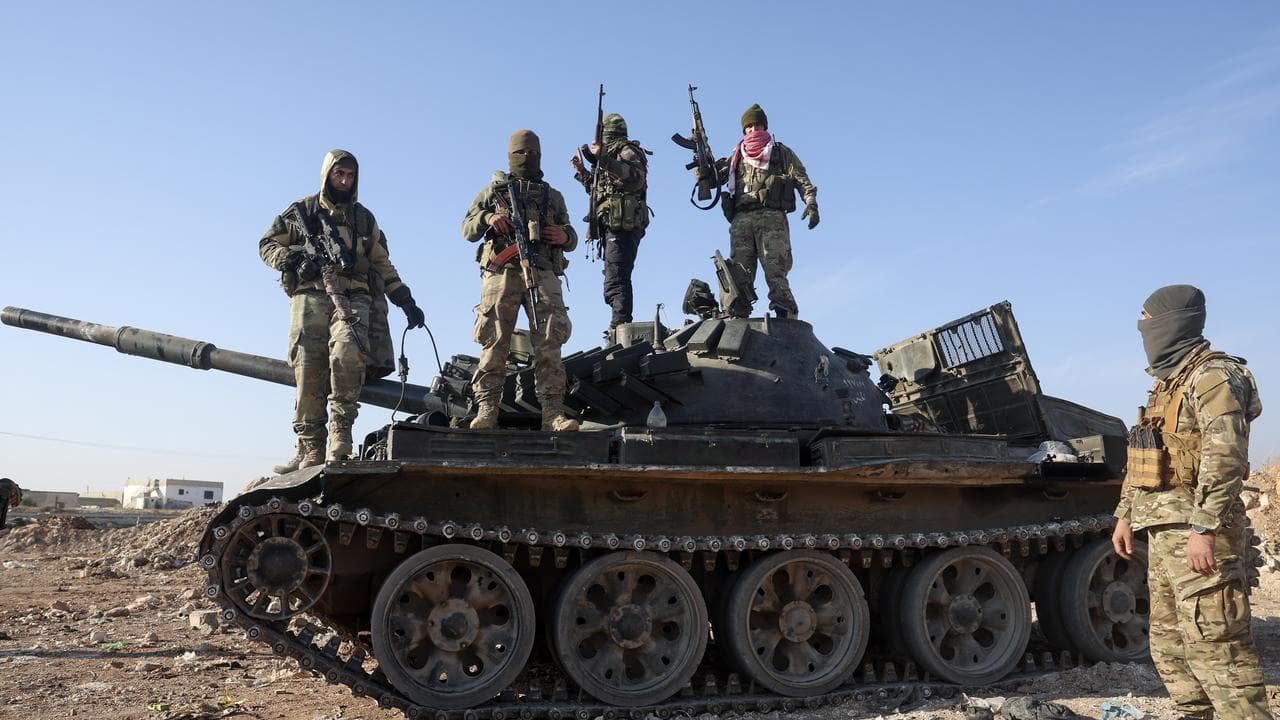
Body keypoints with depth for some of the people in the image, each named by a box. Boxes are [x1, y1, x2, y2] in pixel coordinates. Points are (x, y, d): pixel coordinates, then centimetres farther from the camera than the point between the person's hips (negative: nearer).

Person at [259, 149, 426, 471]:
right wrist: (292, 257, -4)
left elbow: (383, 266, 25)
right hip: (310, 296, 0)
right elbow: (266, 245, 18)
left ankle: (340, 432, -19)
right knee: (308, 370, -12)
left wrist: (406, 301, 16)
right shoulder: (301, 211, 18)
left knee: (347, 353, -28)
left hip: (352, 297, 0)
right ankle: (310, 448, -9)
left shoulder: (364, 218, 24)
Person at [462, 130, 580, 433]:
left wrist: (564, 237, 3)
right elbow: (467, 229, 17)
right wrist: (487, 218, -5)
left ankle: (552, 413, -17)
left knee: (549, 345, -12)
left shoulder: (554, 197, 26)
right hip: (502, 272, -1)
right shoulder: (494, 189, 21)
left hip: (543, 274, 1)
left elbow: (571, 239, 28)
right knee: (495, 343, -10)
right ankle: (486, 409, -10)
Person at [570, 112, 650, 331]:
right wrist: (582, 172, 28)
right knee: (616, 282, 11)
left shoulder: (628, 151, -1)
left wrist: (604, 159, -24)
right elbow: (601, 192, 35)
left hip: (622, 225, -11)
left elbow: (636, 179, -22)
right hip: (613, 228, 11)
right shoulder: (612, 156, 28)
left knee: (615, 284, -19)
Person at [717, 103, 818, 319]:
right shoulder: (735, 157, 28)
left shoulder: (782, 153, 21)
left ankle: (787, 320, -21)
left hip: (772, 217, -3)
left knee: (775, 273, -15)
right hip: (741, 220, 3)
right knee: (739, 276, -7)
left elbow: (803, 181, 11)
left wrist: (811, 204, -6)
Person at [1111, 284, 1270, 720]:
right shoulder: (1166, 383, 19)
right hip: (1163, 534, 10)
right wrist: (1125, 515, 20)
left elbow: (1225, 458, -21)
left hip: (1196, 535, -10)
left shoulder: (1213, 377, -11)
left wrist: (1204, 529, -25)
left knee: (1214, 647, -8)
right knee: (1169, 646, 15)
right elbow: (1140, 462, 23)